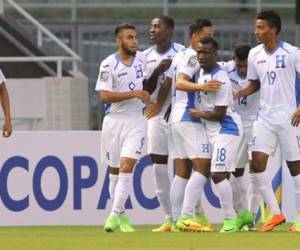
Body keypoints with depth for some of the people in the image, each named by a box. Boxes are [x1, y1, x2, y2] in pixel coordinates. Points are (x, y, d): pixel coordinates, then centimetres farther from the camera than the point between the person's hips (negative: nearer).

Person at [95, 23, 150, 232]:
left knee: (127, 167, -14)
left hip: (136, 121, 1)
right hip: (113, 119, -1)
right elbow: (104, 96, -18)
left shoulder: (143, 59, 5)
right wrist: (134, 93, -20)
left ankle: (115, 216, -15)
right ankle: (121, 214, 23)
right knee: (115, 170, 8)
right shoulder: (109, 64, -8)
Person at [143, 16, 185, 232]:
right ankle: (169, 219, 10)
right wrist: (157, 72, -12)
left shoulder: (181, 53, -5)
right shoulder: (146, 57, 8)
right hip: (157, 116, 5)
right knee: (159, 168, 4)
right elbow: (146, 90, 5)